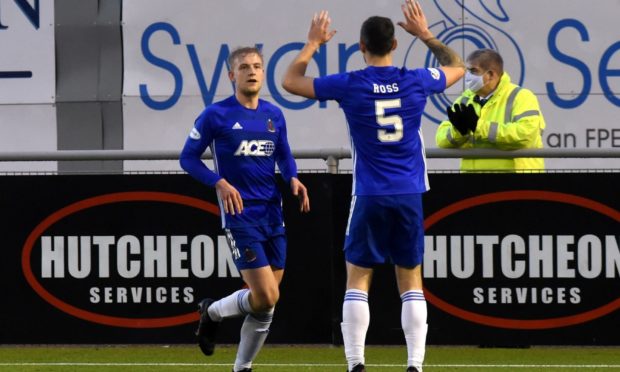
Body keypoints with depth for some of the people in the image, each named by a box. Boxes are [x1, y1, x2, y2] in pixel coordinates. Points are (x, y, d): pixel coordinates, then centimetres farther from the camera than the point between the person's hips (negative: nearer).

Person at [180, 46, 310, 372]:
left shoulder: (274, 115, 10)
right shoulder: (216, 115, -5)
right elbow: (188, 158, -1)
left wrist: (293, 178, 2)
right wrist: (220, 183, -16)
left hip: (272, 214, 6)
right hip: (240, 216, -6)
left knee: (266, 303, 5)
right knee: (266, 296, -15)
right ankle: (212, 313, 14)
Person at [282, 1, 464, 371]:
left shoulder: (350, 85, -6)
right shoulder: (416, 81, -1)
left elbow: (291, 81, 8)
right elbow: (457, 67, 22)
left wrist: (313, 43, 21)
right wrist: (425, 34, 30)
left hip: (370, 198, -2)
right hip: (409, 195, 2)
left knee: (358, 281, 6)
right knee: (411, 282, 8)